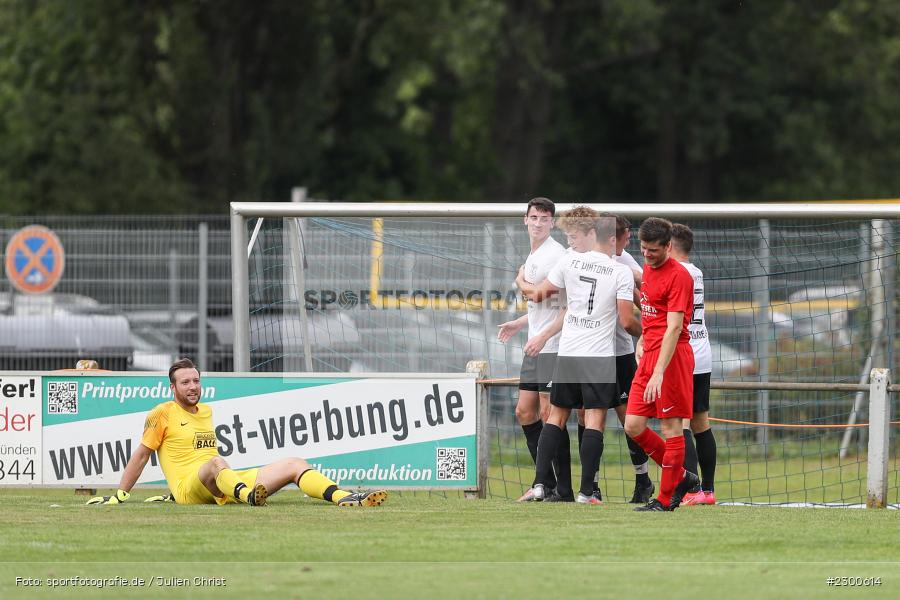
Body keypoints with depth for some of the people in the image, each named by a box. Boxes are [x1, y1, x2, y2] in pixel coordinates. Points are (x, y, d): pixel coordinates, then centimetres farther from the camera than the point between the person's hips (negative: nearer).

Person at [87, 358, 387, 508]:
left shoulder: (208, 411, 25)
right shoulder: (163, 414, 4)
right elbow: (142, 455, 5)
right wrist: (120, 494, 1)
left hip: (225, 485, 7)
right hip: (187, 490, -7)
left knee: (295, 464, -8)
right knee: (216, 463, -43)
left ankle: (345, 499, -33)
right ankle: (251, 498, -78)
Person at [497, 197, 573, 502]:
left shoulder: (556, 255, -12)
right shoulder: (531, 258, 17)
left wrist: (544, 335, -24)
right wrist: (518, 324, 23)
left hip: (553, 347, -10)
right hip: (535, 348, 10)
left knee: (549, 414, -9)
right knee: (525, 412, 10)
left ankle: (563, 488, -5)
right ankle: (545, 482, 16)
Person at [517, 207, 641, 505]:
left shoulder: (569, 262, 2)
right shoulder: (622, 273, -4)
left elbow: (538, 294, 11)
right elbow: (627, 321, -6)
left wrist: (521, 282, 33)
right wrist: (645, 332, 15)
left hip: (567, 355, 3)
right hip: (601, 357, -3)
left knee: (556, 416, 10)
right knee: (594, 421, -3)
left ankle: (539, 484, 2)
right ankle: (585, 491, -8)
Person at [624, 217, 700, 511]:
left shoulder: (678, 276, -13)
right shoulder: (648, 269, 14)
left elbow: (674, 328, -20)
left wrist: (658, 373, -25)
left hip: (672, 356, -9)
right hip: (649, 355, 9)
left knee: (671, 426, -3)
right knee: (633, 426, 4)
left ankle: (666, 499, 3)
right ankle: (680, 477, 19)